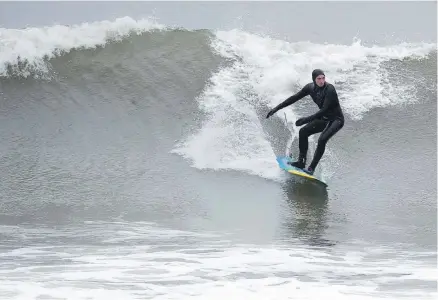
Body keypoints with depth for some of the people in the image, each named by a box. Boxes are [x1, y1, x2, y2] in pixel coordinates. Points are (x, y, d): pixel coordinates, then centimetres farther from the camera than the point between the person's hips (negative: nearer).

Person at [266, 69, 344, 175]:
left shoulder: (329, 89, -27)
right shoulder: (310, 87, -6)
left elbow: (324, 109, -32)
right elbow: (295, 98, 1)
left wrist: (307, 119, -38)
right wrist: (277, 108, -1)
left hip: (336, 119, -7)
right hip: (324, 118, 7)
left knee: (322, 140, -26)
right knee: (303, 131, -4)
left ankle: (312, 168, -20)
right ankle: (301, 161, 3)